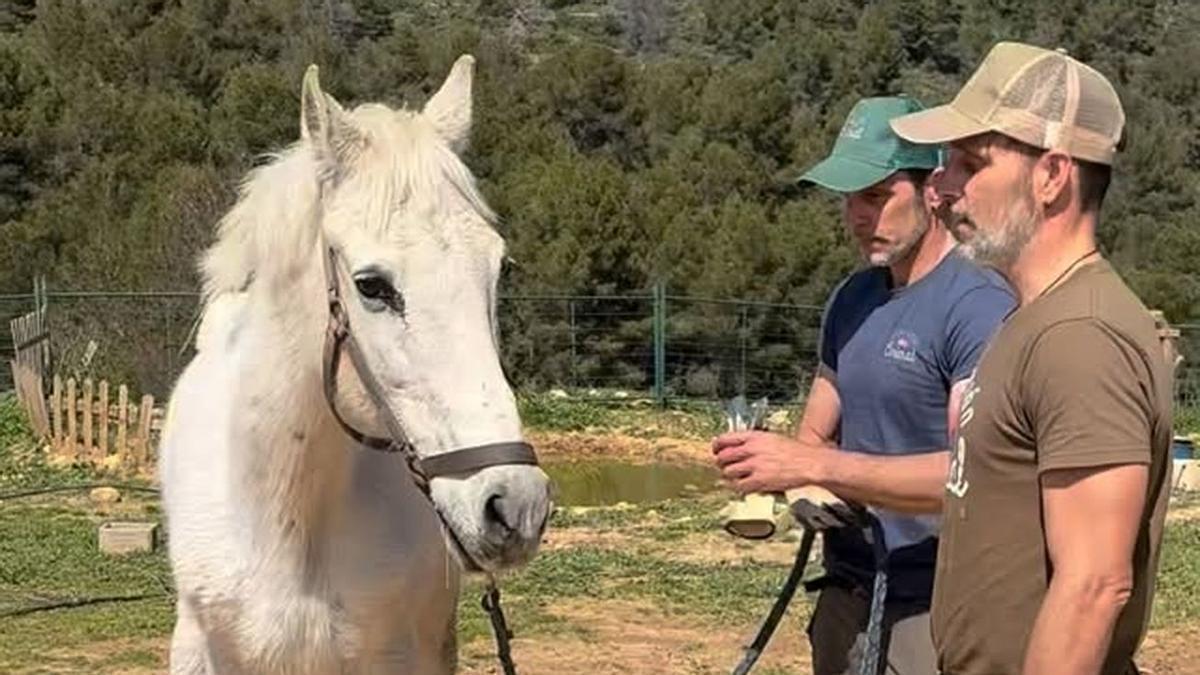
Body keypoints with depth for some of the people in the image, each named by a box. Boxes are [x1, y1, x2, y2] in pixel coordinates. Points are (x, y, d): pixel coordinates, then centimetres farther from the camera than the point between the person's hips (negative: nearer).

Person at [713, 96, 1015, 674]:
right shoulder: (852, 299, 10)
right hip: (845, 595, 7)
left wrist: (813, 466, -27)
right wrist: (771, 467, -10)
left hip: (933, 610, -7)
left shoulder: (980, 307, -15)